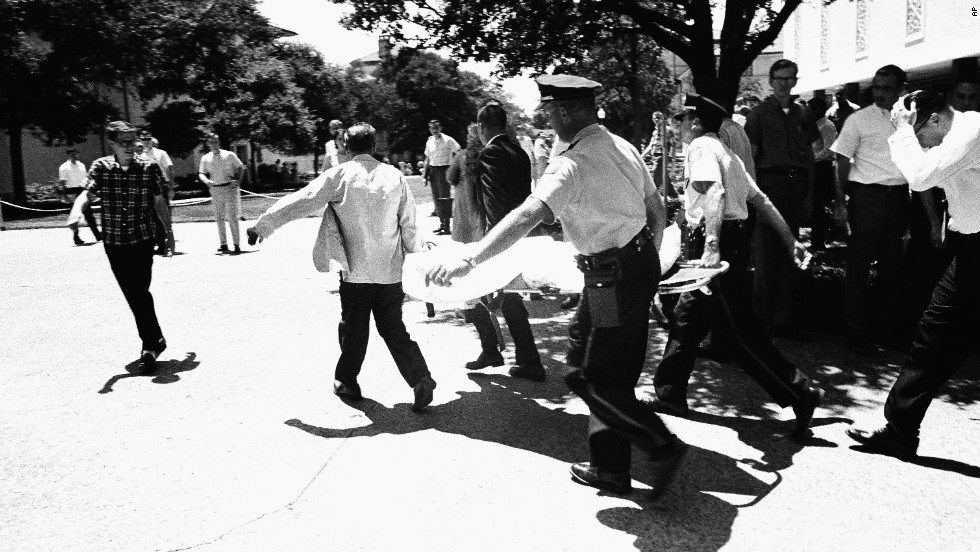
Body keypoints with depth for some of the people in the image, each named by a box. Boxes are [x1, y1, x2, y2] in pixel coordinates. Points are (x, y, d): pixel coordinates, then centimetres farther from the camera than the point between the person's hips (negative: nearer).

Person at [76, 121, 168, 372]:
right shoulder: (101, 167, -1)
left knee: (140, 292, -11)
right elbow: (87, 192, -14)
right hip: (114, 241, 3)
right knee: (132, 295, 10)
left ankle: (150, 347, -1)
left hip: (143, 238, -3)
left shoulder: (149, 167, -3)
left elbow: (159, 202, 6)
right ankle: (155, 340, 27)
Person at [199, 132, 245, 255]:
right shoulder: (205, 158, 7)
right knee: (219, 218, 6)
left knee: (232, 217, -7)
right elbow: (201, 173, 8)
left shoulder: (229, 155, 0)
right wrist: (206, 180, -14)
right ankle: (224, 245, 14)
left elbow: (241, 167, 5)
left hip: (229, 188, -3)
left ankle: (236, 245, -4)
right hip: (215, 190, 3)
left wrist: (238, 181, -8)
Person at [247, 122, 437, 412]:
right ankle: (420, 378, -2)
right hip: (391, 271, 2)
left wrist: (262, 225, 4)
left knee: (353, 328, 12)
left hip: (356, 269, -2)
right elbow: (409, 224, 5)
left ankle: (347, 382, 26)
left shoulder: (339, 175, -7)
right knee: (393, 328, 10)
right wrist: (416, 257, 19)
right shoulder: (395, 176, 1)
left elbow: (300, 201, -4)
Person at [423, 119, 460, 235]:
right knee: (436, 198, 7)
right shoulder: (429, 141, 11)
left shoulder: (448, 140, -6)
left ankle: (446, 226, -6)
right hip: (432, 170, 6)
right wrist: (425, 172, 10)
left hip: (444, 169, -6)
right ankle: (442, 223, 16)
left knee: (444, 198, -8)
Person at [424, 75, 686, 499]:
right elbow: (656, 206, 15)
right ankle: (610, 468, 28)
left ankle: (663, 447, 6)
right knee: (616, 375, 16)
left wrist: (467, 260, -38)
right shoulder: (622, 146, 8)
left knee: (590, 378, 2)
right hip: (642, 262, 9)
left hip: (613, 277, -9)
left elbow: (529, 216, -33)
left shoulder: (572, 163, -19)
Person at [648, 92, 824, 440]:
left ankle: (800, 394, -1)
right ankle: (670, 394, 23)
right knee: (688, 314, 14)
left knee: (737, 329, -6)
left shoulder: (701, 146, -7)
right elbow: (759, 199, 20)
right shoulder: (724, 151, 21)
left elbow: (714, 192, -25)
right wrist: (789, 239, 20)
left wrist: (711, 245, -34)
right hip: (734, 239, 10)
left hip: (719, 241, -10)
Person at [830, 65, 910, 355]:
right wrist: (840, 203, -9)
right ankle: (857, 333, 8)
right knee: (858, 266, -1)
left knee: (892, 266, 11)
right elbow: (843, 163, -3)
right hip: (867, 195, -4)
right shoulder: (859, 120, -2)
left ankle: (887, 329, 23)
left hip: (899, 197, 4)